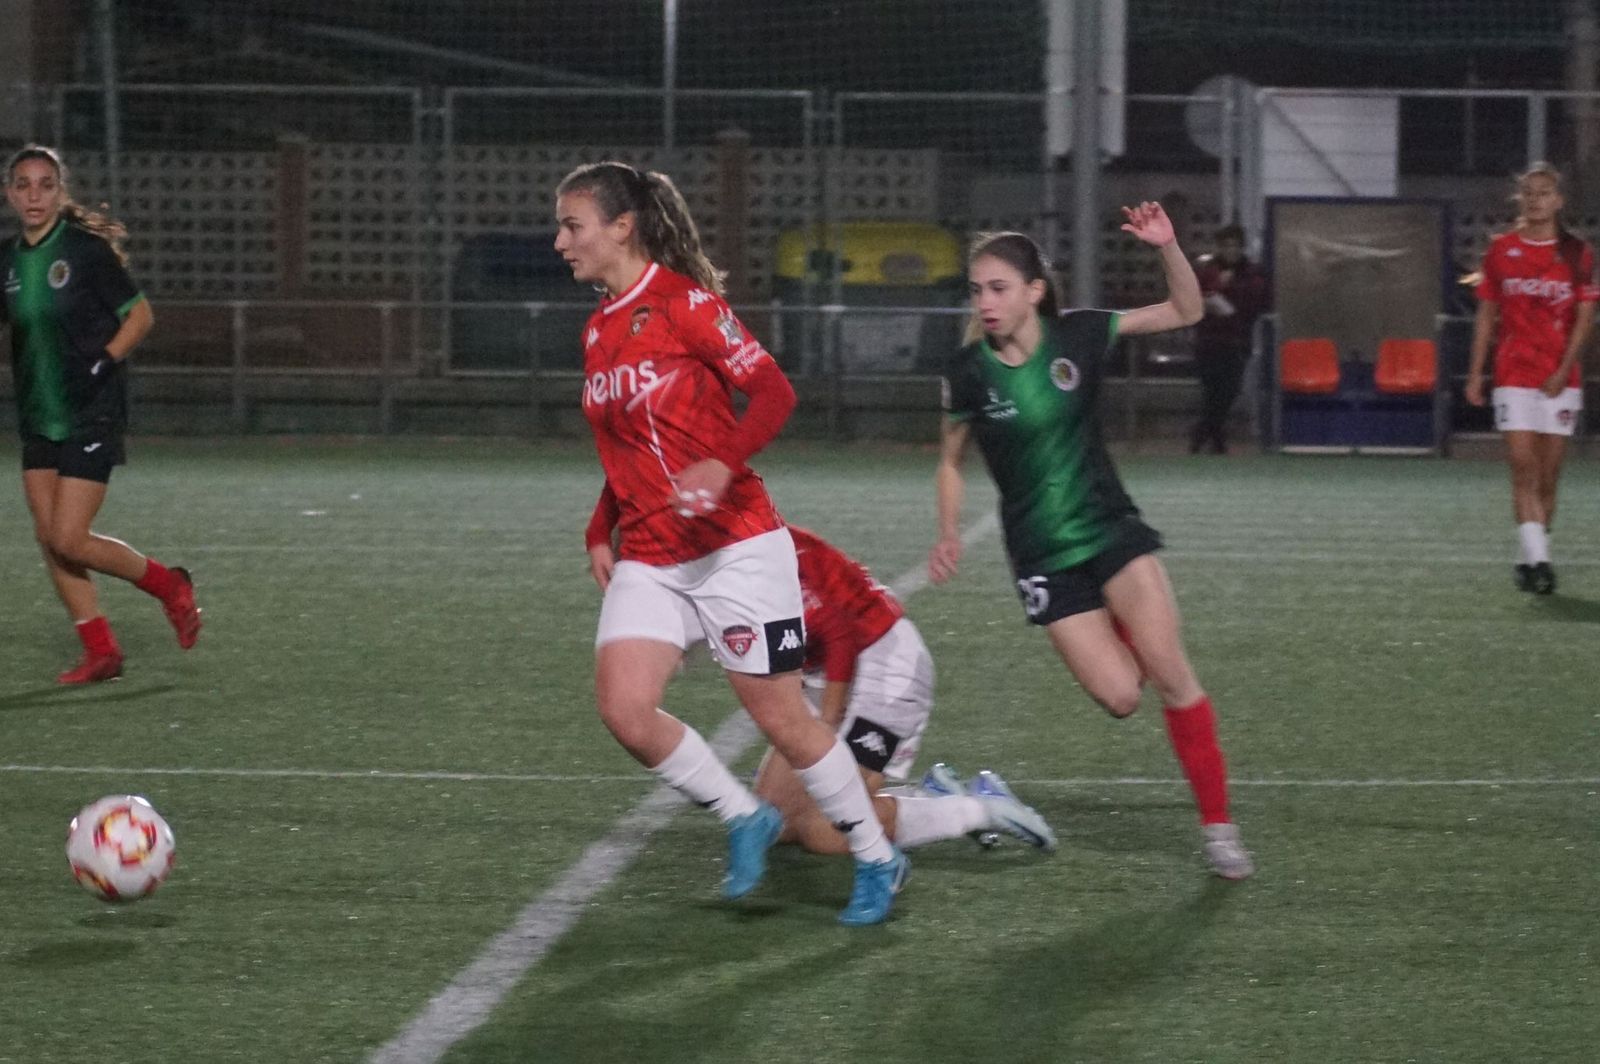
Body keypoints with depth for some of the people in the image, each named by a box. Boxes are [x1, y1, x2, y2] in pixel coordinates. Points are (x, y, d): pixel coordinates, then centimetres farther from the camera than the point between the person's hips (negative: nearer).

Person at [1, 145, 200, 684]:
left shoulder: (87, 249, -11)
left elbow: (140, 314, -7)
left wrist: (103, 361, -19)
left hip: (93, 415, -7)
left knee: (69, 540, -11)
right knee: (48, 537, 2)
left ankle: (168, 584, 12)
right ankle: (101, 652, 12)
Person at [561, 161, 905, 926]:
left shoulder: (684, 302, -10)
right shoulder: (598, 332, 12)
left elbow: (773, 391, -16)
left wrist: (722, 465, -32)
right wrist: (600, 534, 13)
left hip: (735, 549, -6)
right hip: (648, 560, 6)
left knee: (781, 718, 0)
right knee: (623, 708, -14)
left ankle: (877, 859, 19)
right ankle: (745, 819, 8)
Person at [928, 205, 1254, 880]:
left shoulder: (1077, 336, -7)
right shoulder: (968, 373, -8)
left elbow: (1185, 312, -2)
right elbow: (951, 461, 8)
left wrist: (1166, 247, -18)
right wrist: (949, 534, -6)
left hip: (1112, 529, 0)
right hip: (1043, 558, 0)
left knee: (1171, 676, -13)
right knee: (1119, 698, -9)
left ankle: (1217, 826, 1)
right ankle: (1122, 634, 29)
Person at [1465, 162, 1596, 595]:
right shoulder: (1501, 250, 5)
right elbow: (1486, 314, 10)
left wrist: (1563, 371, -11)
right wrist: (1476, 373, 5)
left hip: (1560, 379, 0)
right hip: (1513, 376, 0)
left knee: (1548, 477, 4)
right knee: (1524, 470, -12)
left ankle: (1529, 560, 16)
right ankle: (1537, 559, -17)